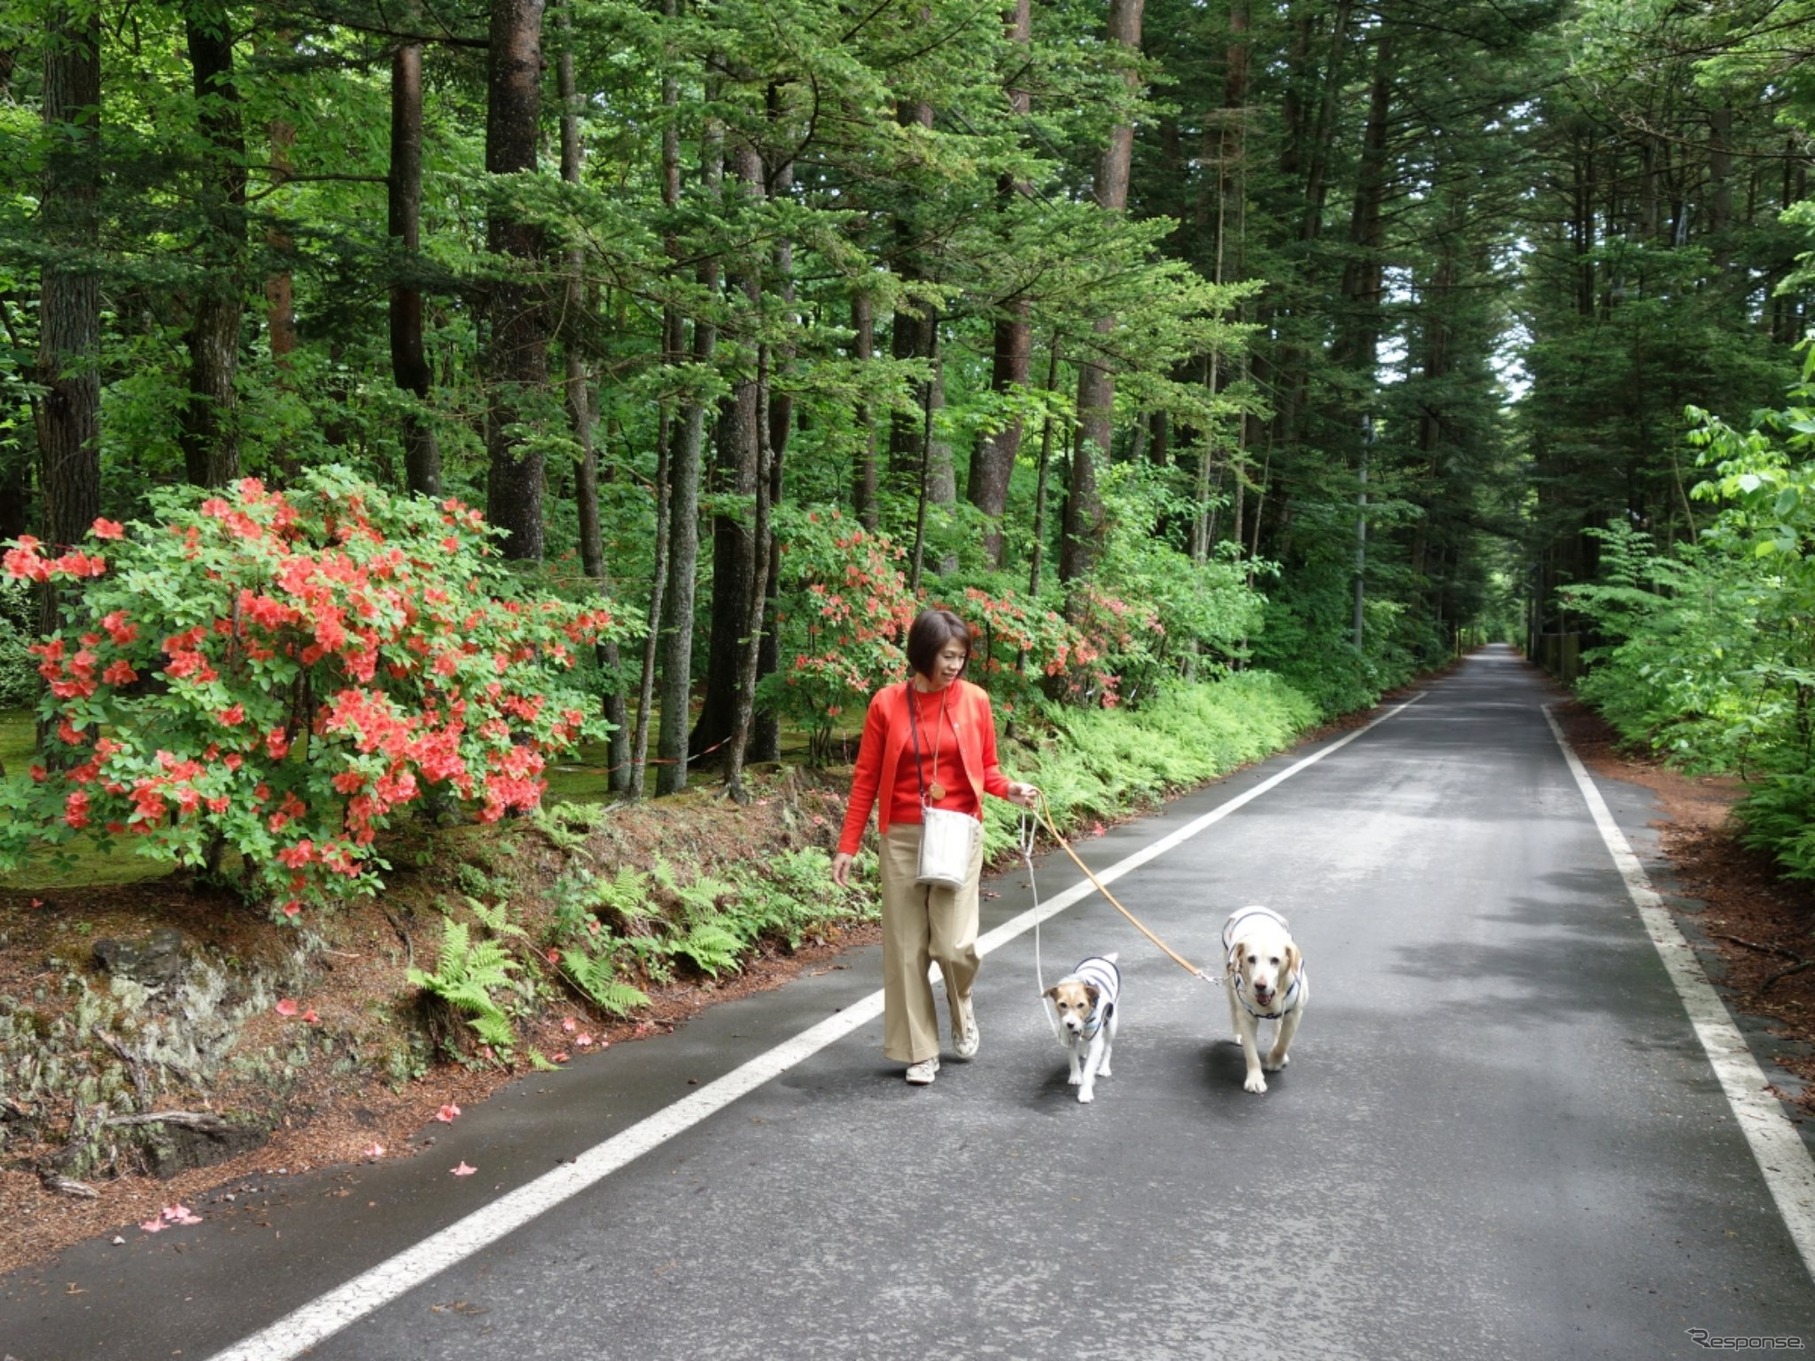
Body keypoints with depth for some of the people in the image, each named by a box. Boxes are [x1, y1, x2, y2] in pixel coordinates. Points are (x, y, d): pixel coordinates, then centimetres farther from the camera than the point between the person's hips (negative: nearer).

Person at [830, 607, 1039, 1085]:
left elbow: (986, 768, 10)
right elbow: (866, 779, 1)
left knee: (954, 944, -9)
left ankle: (961, 1004, 26)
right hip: (903, 839, 0)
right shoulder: (886, 703, -3)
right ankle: (920, 1051, 18)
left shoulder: (974, 700, 0)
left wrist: (1009, 790, -12)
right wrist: (847, 845, -1)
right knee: (906, 947, 4)